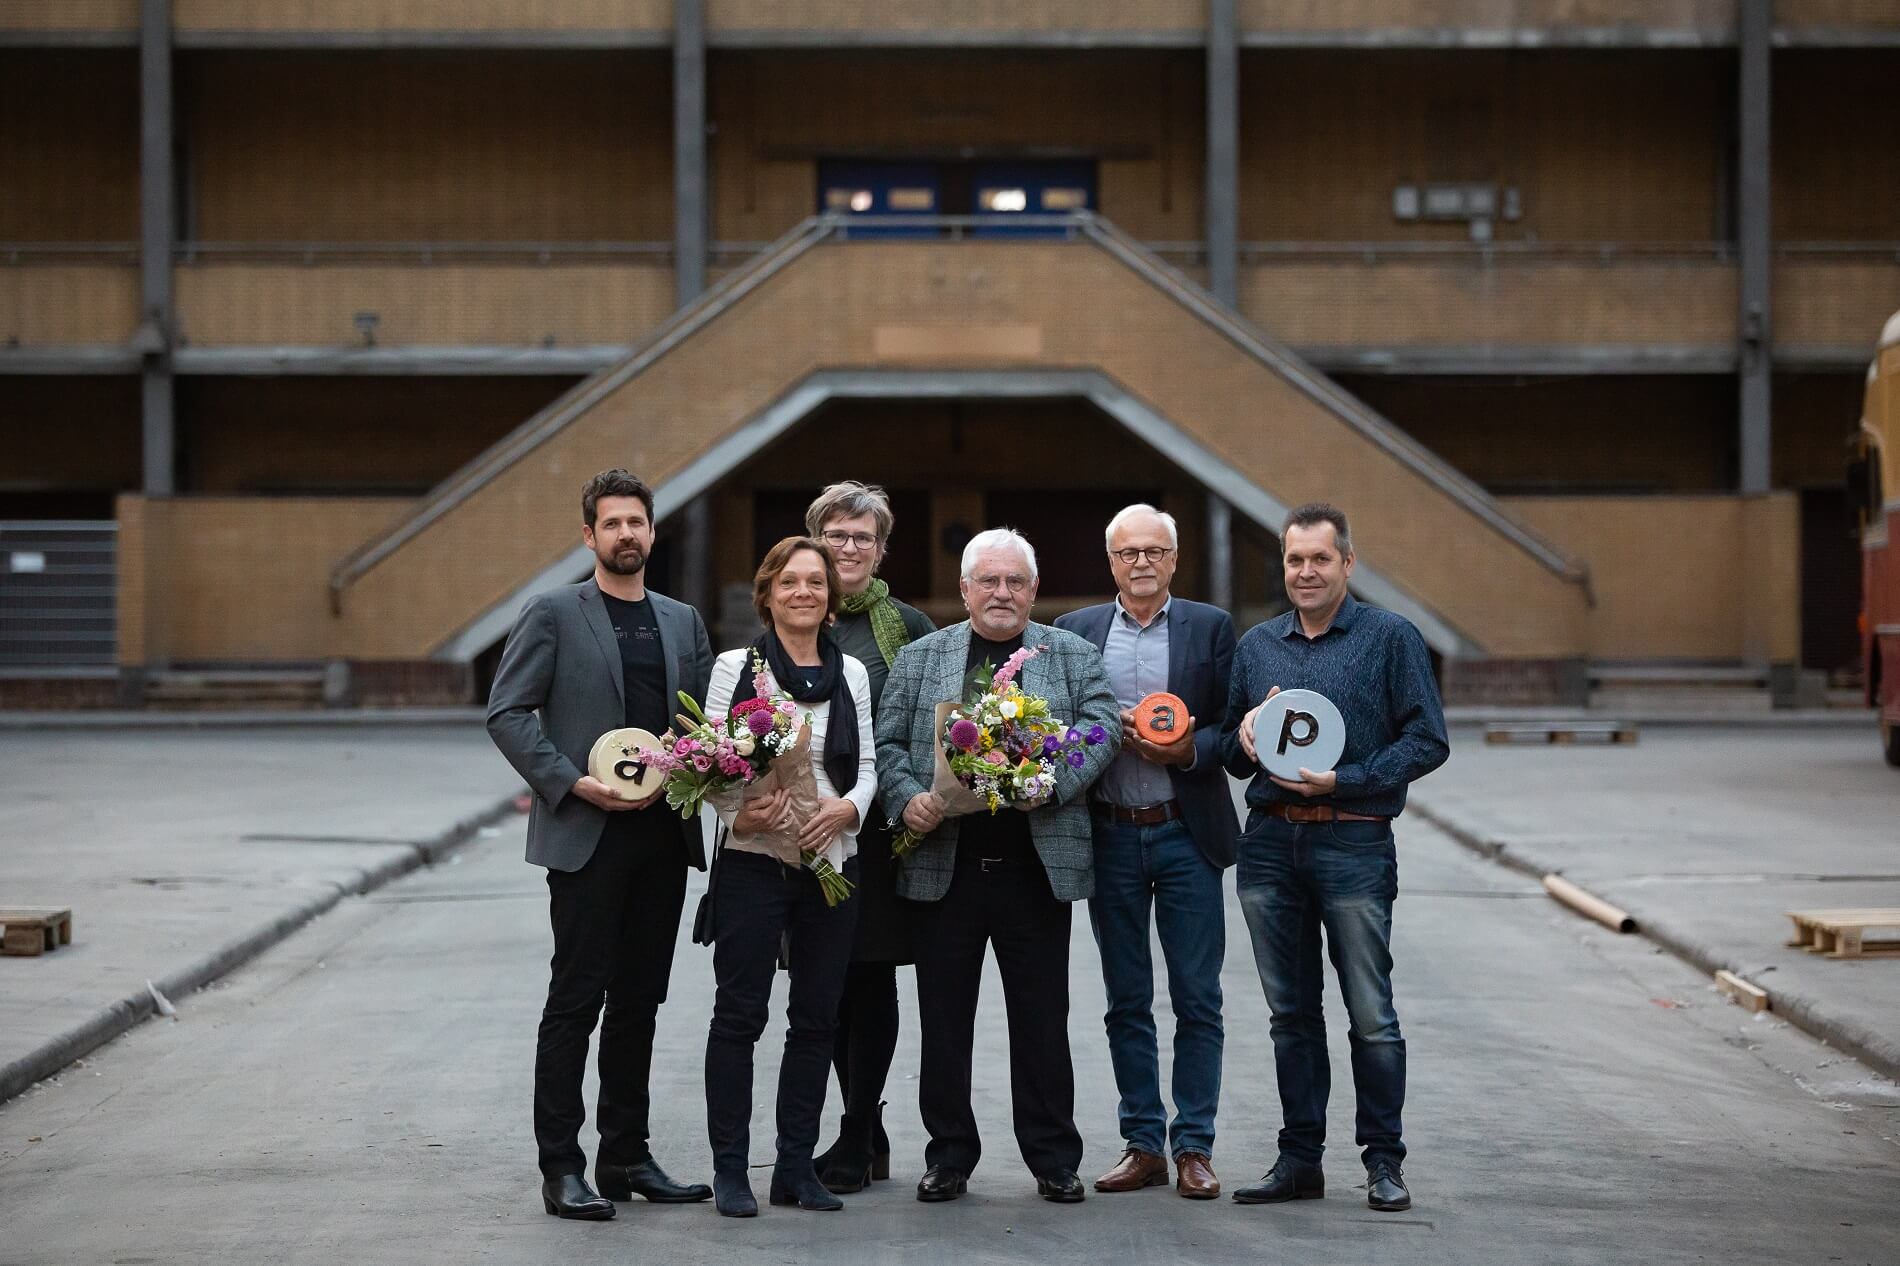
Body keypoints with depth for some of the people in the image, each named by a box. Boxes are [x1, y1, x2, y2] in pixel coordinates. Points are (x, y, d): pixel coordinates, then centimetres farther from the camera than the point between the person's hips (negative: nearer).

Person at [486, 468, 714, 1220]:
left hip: (662, 837, 5)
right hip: (587, 835, -5)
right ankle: (561, 1168, 0)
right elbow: (507, 713, -6)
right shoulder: (553, 615, -1)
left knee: (639, 1002, 10)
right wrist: (573, 782, -15)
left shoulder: (683, 622, 14)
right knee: (575, 1002, -4)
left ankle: (626, 1157, 17)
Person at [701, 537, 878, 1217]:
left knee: (816, 1019, 6)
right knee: (739, 1014, -2)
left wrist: (847, 808, -10)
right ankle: (729, 1169, 3)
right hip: (753, 860, -4)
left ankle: (796, 1167, 14)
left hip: (831, 862, 4)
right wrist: (740, 811, -21)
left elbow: (867, 764, 11)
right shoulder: (736, 667, 0)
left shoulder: (851, 673, 10)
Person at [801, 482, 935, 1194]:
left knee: (871, 981, -3)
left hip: (881, 829, -2)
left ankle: (855, 1147, 1)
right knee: (830, 984, 6)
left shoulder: (908, 628, 5)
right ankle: (871, 1138, 16)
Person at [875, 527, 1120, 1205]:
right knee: (943, 1020, 5)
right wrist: (908, 798, -11)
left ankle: (1053, 1158, 11)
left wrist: (1052, 779, -18)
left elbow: (1101, 728, -2)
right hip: (943, 862, 1)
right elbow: (888, 742, 7)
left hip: (1037, 865, -1)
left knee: (1042, 1019, 3)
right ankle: (949, 1156, 14)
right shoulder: (919, 658, 11)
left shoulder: (1073, 657, 10)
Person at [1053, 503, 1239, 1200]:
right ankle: (1142, 1143, 14)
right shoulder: (1075, 631, 8)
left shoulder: (1210, 627, 5)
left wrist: (1187, 750, -16)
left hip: (1186, 834, -1)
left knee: (1197, 999, -1)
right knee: (1126, 1001, 7)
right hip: (1110, 835, 2)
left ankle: (1193, 1146, 5)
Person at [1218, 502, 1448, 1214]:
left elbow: (1427, 741, -4)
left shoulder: (1391, 639, 0)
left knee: (1371, 1015, -3)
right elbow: (1232, 755, 21)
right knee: (1291, 1013, 9)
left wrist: (1342, 780, -13)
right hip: (1269, 842, 4)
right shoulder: (1256, 646, 15)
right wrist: (1244, 737, -2)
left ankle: (1384, 1161, 5)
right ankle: (1299, 1160, 15)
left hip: (1353, 842, -4)